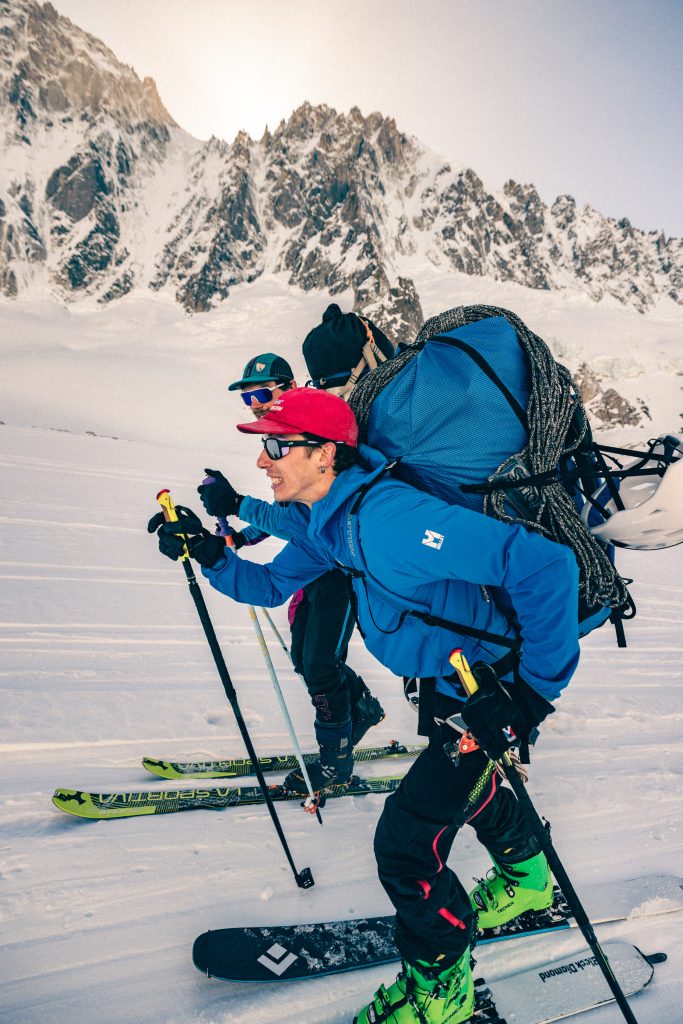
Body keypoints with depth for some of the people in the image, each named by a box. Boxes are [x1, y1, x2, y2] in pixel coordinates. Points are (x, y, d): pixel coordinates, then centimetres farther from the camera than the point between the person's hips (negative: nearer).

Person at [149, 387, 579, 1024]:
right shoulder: (321, 519, -5)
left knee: (404, 842, -9)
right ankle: (527, 880, 61)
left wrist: (539, 685, -33)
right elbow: (272, 586, 10)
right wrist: (209, 556, -8)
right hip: (447, 678, 10)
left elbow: (546, 566, -39)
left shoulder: (386, 518, -36)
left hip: (493, 686, -10)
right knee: (463, 780, 31)